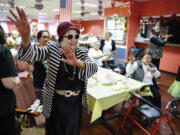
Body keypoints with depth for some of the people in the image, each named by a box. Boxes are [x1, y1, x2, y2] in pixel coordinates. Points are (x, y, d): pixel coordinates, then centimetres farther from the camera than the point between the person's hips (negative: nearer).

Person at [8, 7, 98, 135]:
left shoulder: (82, 51, -4)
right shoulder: (53, 48, -10)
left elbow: (94, 67, -21)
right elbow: (32, 53, -26)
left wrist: (78, 63, -42)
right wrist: (25, 37, -49)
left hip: (76, 100, 3)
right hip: (56, 100, -2)